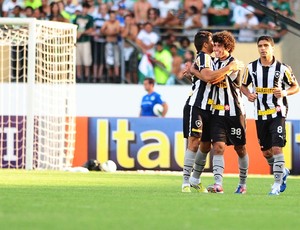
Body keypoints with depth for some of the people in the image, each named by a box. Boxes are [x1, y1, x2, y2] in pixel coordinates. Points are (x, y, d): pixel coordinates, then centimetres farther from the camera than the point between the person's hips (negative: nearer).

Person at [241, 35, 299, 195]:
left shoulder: (282, 68, -6)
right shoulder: (251, 67, 2)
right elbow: (243, 85, 15)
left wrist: (285, 93, -16)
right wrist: (248, 94, -7)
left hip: (277, 113, -4)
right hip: (260, 114, 4)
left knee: (276, 148, -14)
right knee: (265, 151, 10)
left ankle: (277, 184, -6)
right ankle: (282, 172, 37)